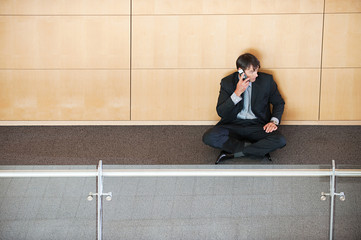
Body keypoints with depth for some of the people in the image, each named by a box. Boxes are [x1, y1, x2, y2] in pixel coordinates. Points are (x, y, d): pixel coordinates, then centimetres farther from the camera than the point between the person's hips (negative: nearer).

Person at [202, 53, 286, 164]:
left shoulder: (266, 80, -2)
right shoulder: (227, 82, -3)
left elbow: (279, 103, 12)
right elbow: (221, 112, -9)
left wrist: (274, 121, -7)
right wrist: (237, 93, -20)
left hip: (257, 125, 0)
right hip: (233, 125, 0)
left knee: (280, 141, -30)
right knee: (208, 137, -28)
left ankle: (232, 153, -23)